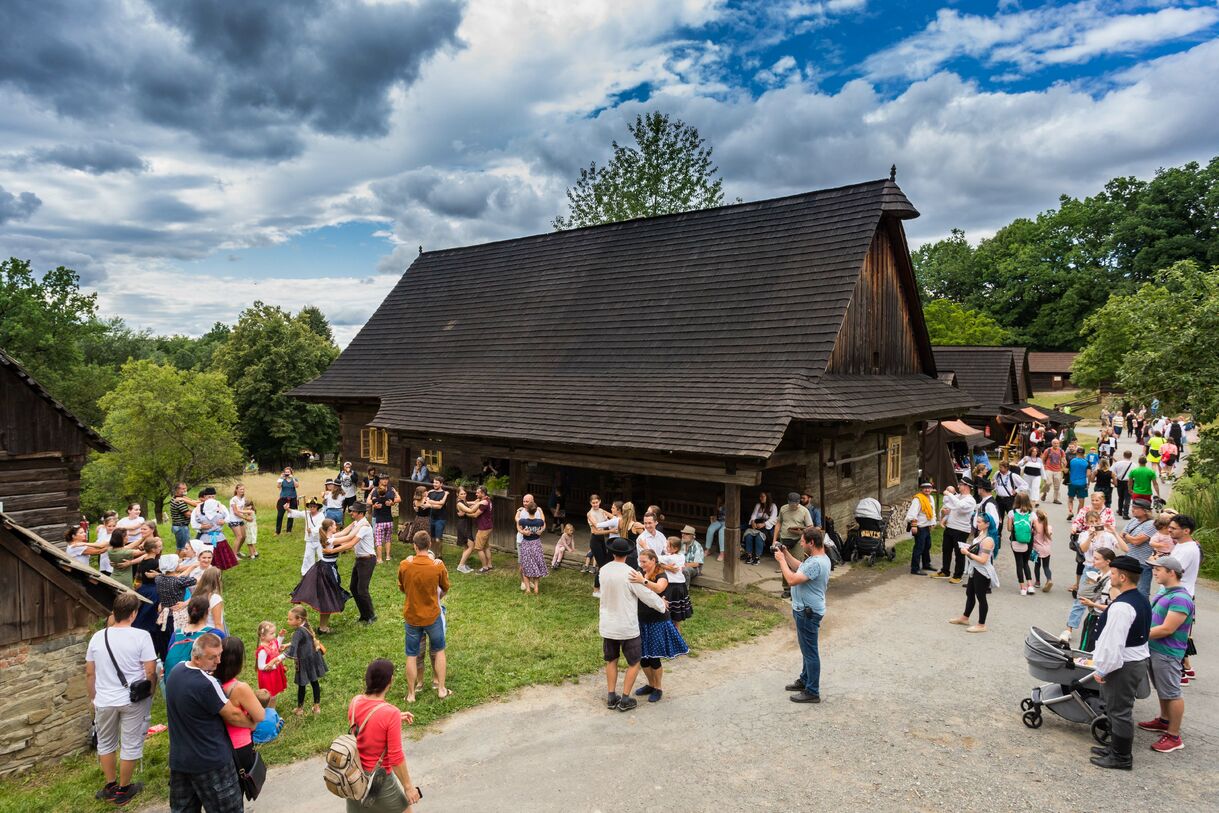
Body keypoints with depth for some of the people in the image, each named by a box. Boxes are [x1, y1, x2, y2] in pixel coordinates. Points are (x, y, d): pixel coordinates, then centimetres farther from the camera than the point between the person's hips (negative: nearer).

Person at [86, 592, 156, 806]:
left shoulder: (97, 637, -3)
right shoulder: (141, 636, -15)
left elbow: (89, 673, 5)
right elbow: (150, 672, -14)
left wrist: (93, 699, 19)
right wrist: (150, 695, 3)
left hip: (104, 701, 4)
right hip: (133, 701, -3)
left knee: (106, 743, 23)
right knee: (130, 745, 12)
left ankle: (110, 786, 33)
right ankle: (123, 790, 23)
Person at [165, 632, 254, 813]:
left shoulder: (175, 672, -2)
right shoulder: (206, 684, -27)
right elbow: (233, 716, -16)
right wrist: (252, 723, 2)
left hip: (179, 758, 8)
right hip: (211, 760, -8)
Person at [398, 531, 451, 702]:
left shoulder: (404, 565, -13)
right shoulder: (438, 566, -16)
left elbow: (402, 588, 5)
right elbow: (445, 589, 2)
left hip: (411, 616, 1)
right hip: (433, 615, -1)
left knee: (411, 656, 12)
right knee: (439, 651, 19)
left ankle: (411, 694, 21)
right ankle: (441, 689, 21)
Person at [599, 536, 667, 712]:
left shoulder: (604, 571, -4)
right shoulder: (630, 574, -21)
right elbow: (647, 596, -14)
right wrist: (662, 604, 4)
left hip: (607, 625, 5)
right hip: (627, 627, -5)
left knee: (611, 660, 20)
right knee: (634, 663, 12)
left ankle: (611, 697, 23)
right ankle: (625, 699, 13)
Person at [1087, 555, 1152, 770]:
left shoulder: (1121, 607, -27)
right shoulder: (1142, 600, 5)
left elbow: (1113, 643, -27)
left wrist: (1101, 670, -16)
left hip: (1123, 666, -10)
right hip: (1138, 660, 10)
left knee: (1119, 710, 3)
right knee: (1120, 709, 21)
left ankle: (1121, 758, 15)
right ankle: (1116, 747, 34)